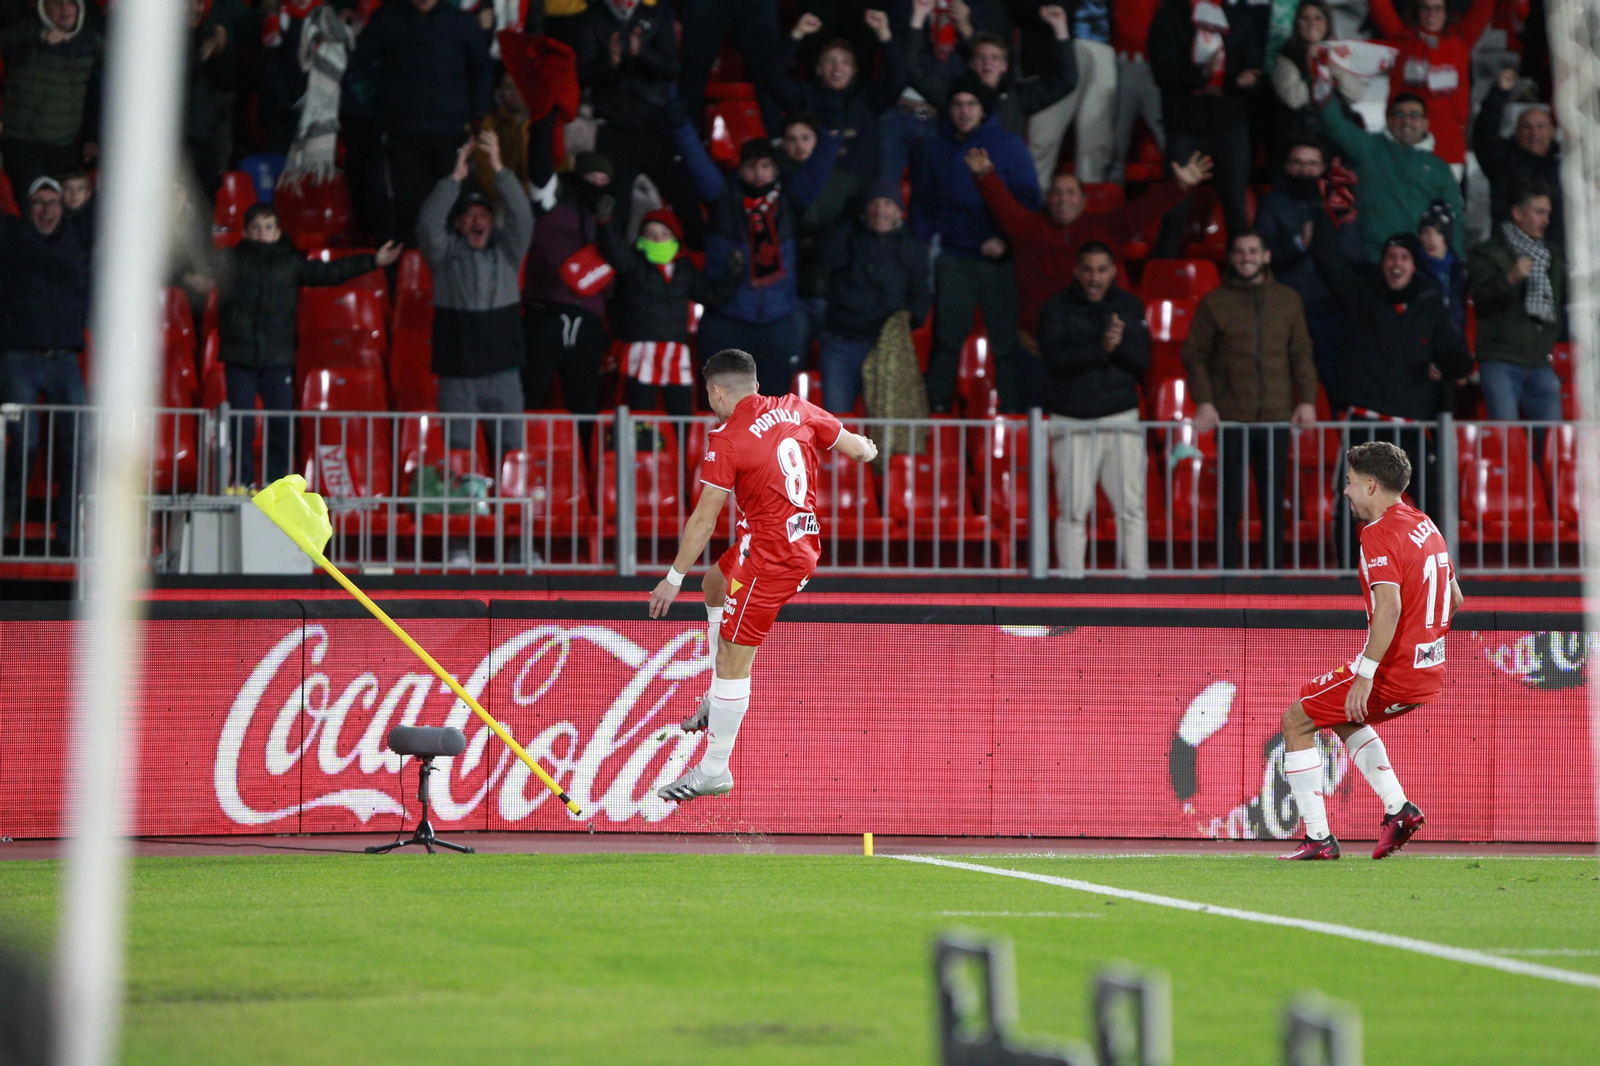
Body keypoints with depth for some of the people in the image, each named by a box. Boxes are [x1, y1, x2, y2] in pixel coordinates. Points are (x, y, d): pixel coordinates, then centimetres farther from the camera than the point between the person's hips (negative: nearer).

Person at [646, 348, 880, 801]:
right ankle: (719, 701, 36)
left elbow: (704, 519, -13)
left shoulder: (726, 441, -16)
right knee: (714, 585, 32)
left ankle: (714, 771, 2)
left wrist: (674, 578, -4)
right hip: (806, 541, 9)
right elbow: (855, 447, 11)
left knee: (733, 659, -3)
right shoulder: (794, 408, 2)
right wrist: (867, 448, 37)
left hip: (769, 559, -9)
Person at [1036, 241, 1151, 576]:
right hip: (1072, 423, -2)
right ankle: (1072, 581, 0)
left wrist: (1119, 344, -17)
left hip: (1121, 420, 2)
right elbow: (1055, 358, -13)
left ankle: (1137, 575, 1)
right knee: (1073, 509, -3)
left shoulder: (1130, 307, 9)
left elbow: (1142, 362, 2)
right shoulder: (1057, 308, 1)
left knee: (1132, 507, -2)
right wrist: (1101, 347, -22)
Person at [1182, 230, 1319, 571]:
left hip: (1277, 418, 2)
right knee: (1231, 503, -2)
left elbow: (1301, 354, 13)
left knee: (1273, 502, 4)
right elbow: (1195, 356, 5)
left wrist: (1307, 399, 3)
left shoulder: (1288, 299, 12)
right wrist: (1203, 400, -8)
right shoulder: (1214, 302, 5)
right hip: (1232, 420, -2)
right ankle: (1229, 571, 2)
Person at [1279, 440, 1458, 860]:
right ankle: (1398, 807, 19)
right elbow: (1454, 598, 21)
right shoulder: (1425, 526, 13)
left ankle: (1318, 837, 3)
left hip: (1393, 673, -9)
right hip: (1430, 675, 9)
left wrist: (1366, 673, -28)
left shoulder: (1379, 533, -15)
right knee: (1345, 718, 32)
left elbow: (1389, 607, -27)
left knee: (1296, 720, 4)